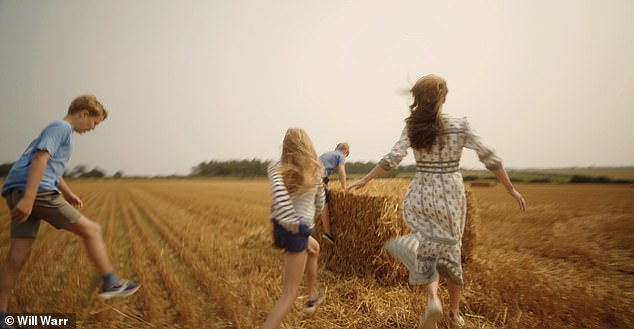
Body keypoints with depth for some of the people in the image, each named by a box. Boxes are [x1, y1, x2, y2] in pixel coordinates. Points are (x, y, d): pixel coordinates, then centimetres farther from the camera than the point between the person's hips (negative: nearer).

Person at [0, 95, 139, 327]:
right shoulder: (61, 127, -4)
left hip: (19, 193, 10)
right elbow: (40, 159, -18)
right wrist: (28, 198, -25)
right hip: (36, 191, -10)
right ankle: (111, 284, 4)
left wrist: (67, 193, 37)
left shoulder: (59, 130, 26)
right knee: (91, 230, -2)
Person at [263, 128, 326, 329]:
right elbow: (319, 205, 14)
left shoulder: (276, 169, 0)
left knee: (314, 248, 35)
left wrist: (290, 220, -17)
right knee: (290, 293, 2)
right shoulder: (315, 170, 2)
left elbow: (279, 190, -23)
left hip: (281, 227, 4)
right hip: (299, 230, -4)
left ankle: (313, 297, 51)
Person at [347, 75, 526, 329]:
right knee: (449, 251, 17)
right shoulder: (460, 126, -6)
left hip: (422, 197, 0)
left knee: (426, 254, 12)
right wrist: (510, 188, 6)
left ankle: (433, 298, -13)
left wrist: (364, 180, 0)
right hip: (450, 196, 1)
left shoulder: (412, 128, -5)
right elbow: (489, 158, -5)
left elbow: (392, 158, -11)